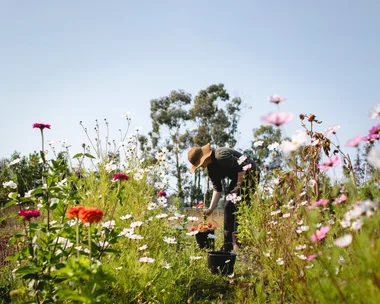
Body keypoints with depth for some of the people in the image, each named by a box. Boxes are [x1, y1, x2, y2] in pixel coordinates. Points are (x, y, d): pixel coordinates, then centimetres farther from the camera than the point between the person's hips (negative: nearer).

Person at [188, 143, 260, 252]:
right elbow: (217, 189, 5)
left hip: (250, 174, -10)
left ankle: (238, 244, -8)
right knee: (228, 207, 5)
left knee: (239, 208, -14)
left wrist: (238, 186, -18)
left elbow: (241, 168, -28)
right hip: (237, 179, 10)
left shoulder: (221, 156, -27)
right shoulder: (211, 169, 2)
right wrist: (211, 208, -1)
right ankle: (228, 245, 12)